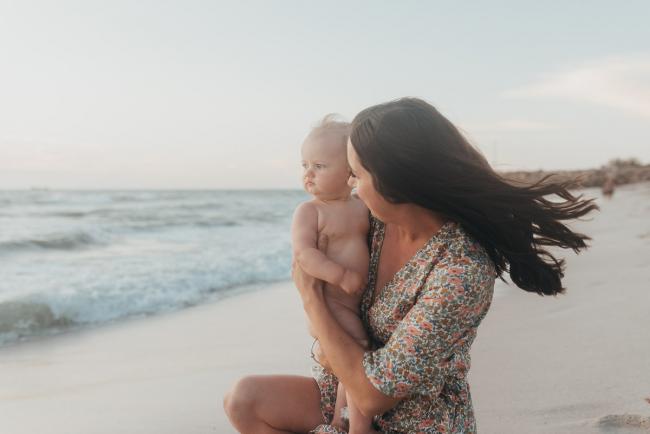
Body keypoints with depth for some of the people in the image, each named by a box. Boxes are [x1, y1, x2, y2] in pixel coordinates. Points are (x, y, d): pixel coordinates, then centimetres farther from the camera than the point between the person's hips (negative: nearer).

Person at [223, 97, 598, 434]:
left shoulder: (462, 272, -32)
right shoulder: (382, 221, -8)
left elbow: (372, 394, -28)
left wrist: (311, 298, -19)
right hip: (355, 389, 8)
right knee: (244, 399, -4)